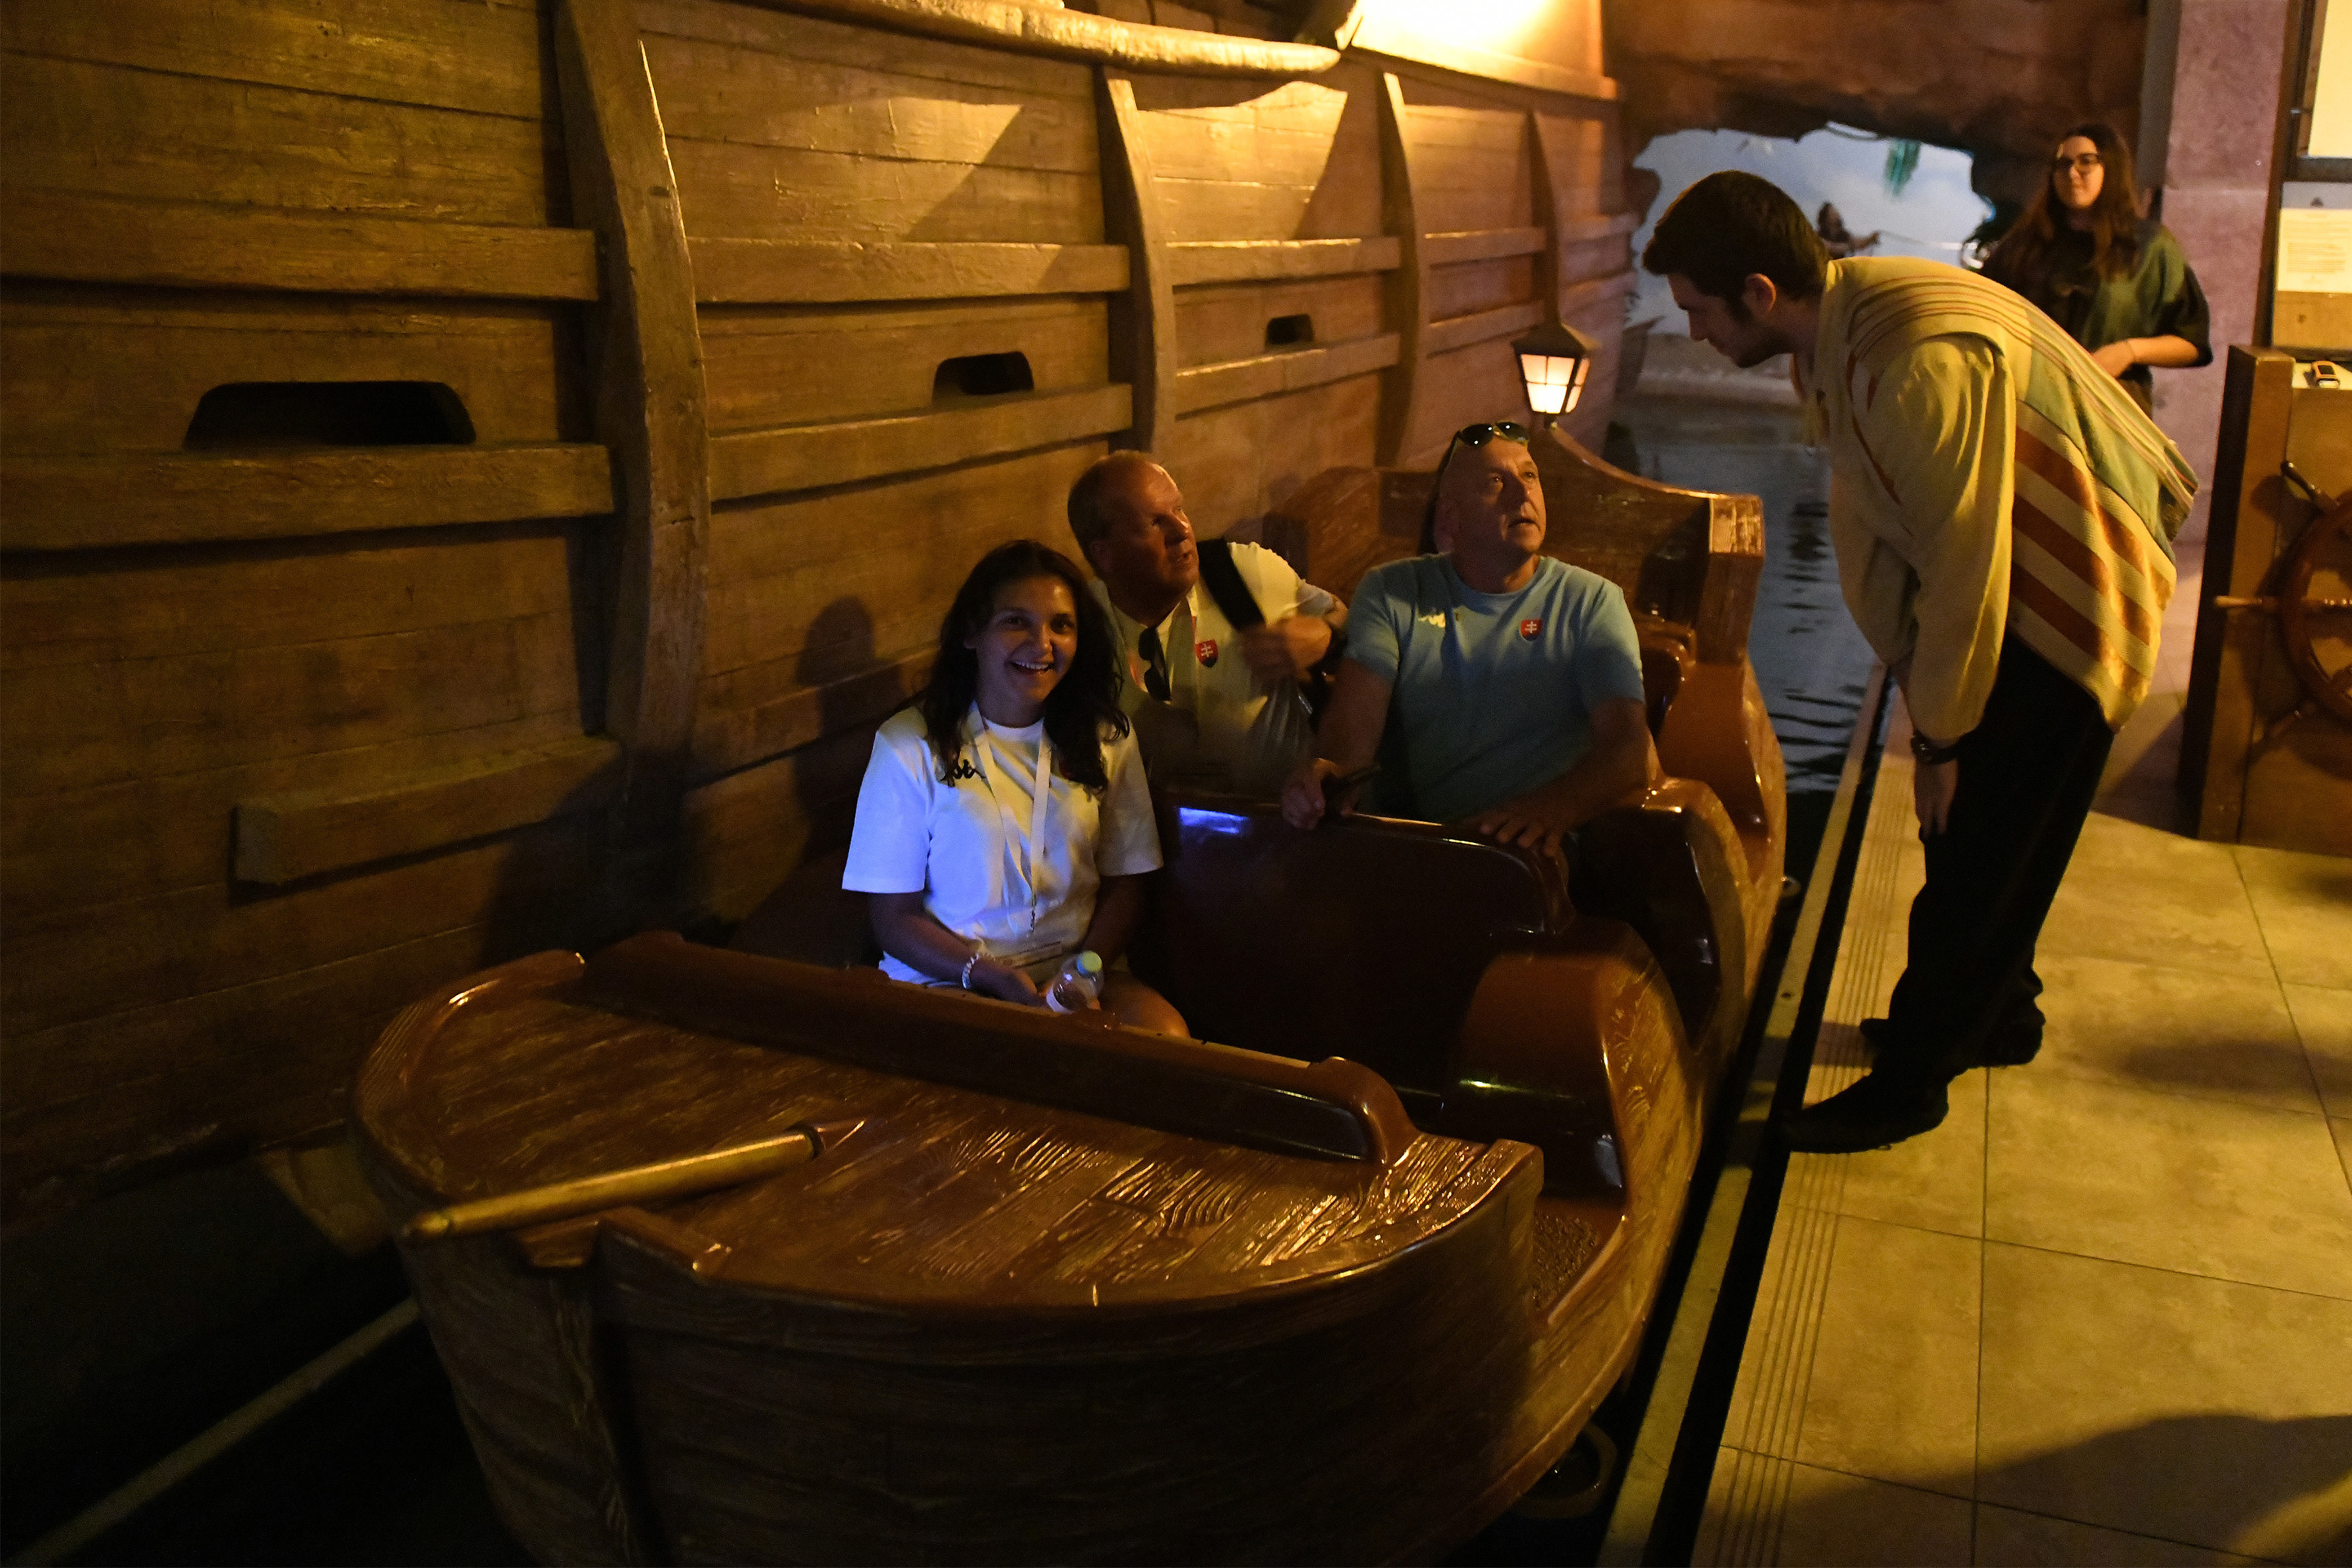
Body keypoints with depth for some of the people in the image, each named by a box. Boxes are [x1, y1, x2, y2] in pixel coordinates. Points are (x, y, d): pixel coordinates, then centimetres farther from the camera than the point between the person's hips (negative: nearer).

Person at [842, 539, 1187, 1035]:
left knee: (1167, 1038, -27)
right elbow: (895, 919, -2)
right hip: (948, 984, -3)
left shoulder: (1107, 738, 8)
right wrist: (992, 976, -17)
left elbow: (1124, 883, 9)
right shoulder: (910, 745, -4)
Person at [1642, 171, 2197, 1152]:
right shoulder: (1833, 340, -2)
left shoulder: (1923, 360, -33)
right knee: (1963, 824, 20)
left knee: (1980, 845, -1)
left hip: (2067, 601, -9)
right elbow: (1865, 534, 1)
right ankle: (1996, 1014, 41)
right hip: (2000, 592, 9)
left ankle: (1908, 1083, 14)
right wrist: (1920, 697, 2)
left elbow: (1966, 564, -27)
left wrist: (1941, 735, -16)